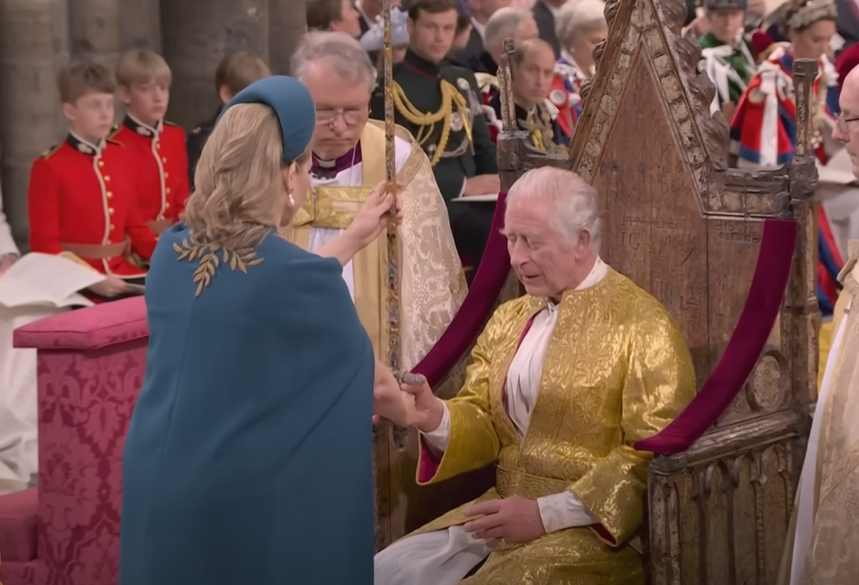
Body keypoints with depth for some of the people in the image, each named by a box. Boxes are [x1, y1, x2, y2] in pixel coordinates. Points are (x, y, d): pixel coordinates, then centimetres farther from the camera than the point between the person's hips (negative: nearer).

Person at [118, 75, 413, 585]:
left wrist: (354, 238, 27)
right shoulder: (300, 274, -16)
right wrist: (411, 407, 24)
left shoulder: (171, 251, 1)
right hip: (244, 497, -6)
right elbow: (368, 377, 3)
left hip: (154, 486, 6)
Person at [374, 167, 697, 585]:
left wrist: (548, 513, -19)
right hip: (504, 509, 6)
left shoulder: (642, 326, -8)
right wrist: (436, 419, -9)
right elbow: (486, 425, 15)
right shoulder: (509, 319, 14)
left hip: (593, 525, -6)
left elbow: (655, 455, -14)